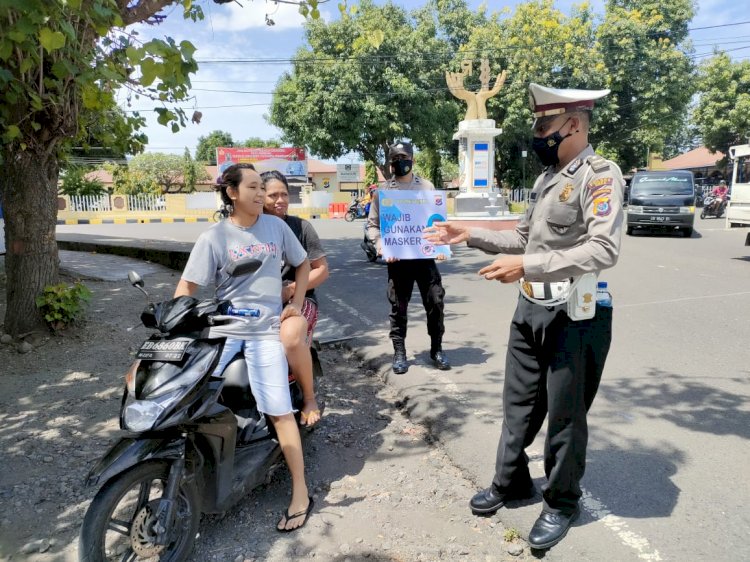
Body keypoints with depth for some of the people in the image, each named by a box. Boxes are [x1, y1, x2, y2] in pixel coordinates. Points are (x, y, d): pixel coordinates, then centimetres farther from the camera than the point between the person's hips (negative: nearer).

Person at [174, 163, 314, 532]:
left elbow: (302, 263, 19)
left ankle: (300, 494, 6)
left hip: (265, 330, 0)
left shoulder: (276, 226, 8)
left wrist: (296, 303, 8)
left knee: (279, 410, -5)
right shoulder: (214, 237, 1)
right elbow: (187, 285, -2)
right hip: (221, 329, 1)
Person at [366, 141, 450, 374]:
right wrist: (380, 245, -11)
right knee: (398, 307, 6)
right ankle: (399, 352, 18)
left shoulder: (426, 186, 9)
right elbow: (372, 224, 6)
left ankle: (436, 349, 20)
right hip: (397, 258, -1)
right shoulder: (383, 190, 5)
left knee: (435, 302, 3)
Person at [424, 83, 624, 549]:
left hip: (574, 316, -8)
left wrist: (527, 266, -28)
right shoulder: (546, 177, 13)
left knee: (565, 415, 8)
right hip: (531, 309, 8)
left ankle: (562, 503, 30)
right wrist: (470, 235, 9)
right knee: (519, 403, 18)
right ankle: (510, 482, 38)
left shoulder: (601, 175, -13)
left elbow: (604, 250, -25)